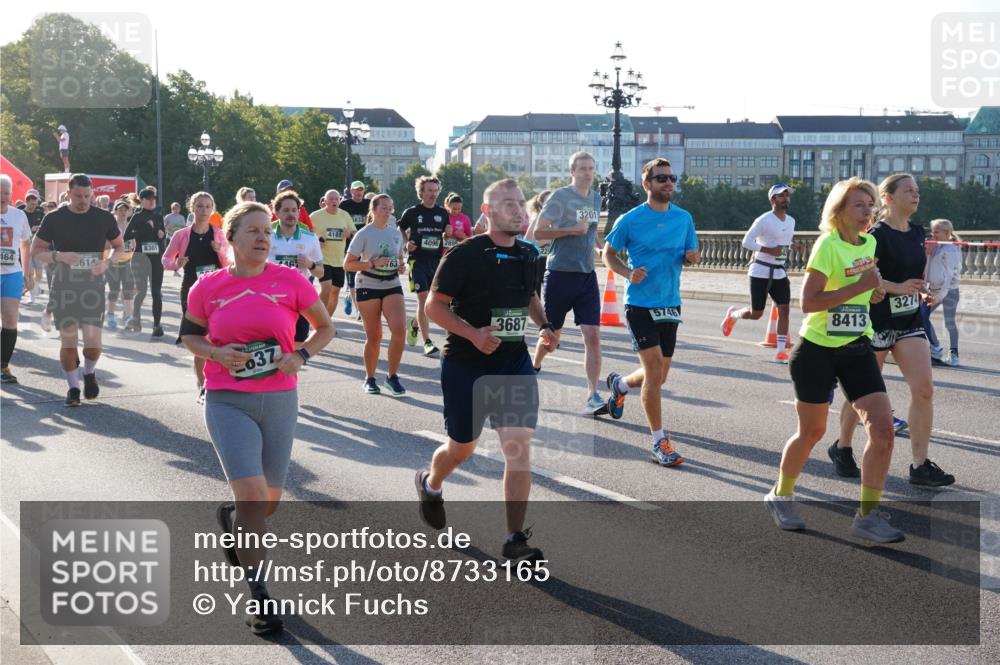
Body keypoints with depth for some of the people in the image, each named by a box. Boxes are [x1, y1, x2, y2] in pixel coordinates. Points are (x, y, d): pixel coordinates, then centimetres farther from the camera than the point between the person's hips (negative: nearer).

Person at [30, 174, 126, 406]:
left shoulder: (104, 218, 2)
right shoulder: (55, 218, -1)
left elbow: (119, 248, 11)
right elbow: (36, 250, 3)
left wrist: (107, 262, -10)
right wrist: (59, 256, -17)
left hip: (94, 285, 0)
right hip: (64, 288, 0)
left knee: (93, 340, -6)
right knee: (68, 340, -1)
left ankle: (89, 373, 25)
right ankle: (73, 387, 16)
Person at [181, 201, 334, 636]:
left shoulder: (291, 282, -4)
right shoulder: (208, 287, -3)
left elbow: (325, 328, 8)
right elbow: (189, 335, 12)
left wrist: (300, 356, -11)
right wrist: (216, 353, -9)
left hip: (279, 401, 2)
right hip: (227, 402, -2)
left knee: (270, 502, 11)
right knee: (252, 496, -15)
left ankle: (230, 517, 49)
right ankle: (260, 596, 0)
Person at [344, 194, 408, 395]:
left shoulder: (395, 233, 8)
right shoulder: (364, 234, -5)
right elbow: (348, 265, -7)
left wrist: (402, 266, 1)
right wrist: (373, 263, -19)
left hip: (392, 286, 3)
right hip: (368, 287, -3)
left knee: (399, 329, -16)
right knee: (374, 337, 2)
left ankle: (392, 376, -1)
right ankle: (370, 379, 21)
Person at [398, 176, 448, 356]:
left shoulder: (443, 213, 7)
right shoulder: (412, 212, 0)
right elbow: (400, 230, 13)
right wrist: (407, 243, -4)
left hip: (436, 261, 4)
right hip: (418, 260, -4)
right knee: (423, 299, -10)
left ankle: (414, 323, 36)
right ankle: (427, 342, -8)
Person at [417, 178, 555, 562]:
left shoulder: (528, 255, 6)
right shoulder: (465, 255, -13)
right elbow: (434, 306, -12)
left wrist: (543, 325, 6)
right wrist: (472, 333, -25)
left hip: (515, 363, 4)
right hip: (466, 365, -4)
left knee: (519, 447, -6)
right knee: (462, 448, 11)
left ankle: (515, 538, -1)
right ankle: (430, 484, 46)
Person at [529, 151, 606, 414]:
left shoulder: (596, 198, 12)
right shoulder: (560, 196, -9)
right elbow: (537, 233, -12)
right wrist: (573, 230, -18)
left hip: (587, 276, 5)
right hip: (560, 274, -5)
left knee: (592, 335, -6)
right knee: (552, 333, 8)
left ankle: (593, 396, -5)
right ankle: (534, 367, 39)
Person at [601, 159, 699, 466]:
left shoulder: (684, 218, 6)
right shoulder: (630, 220, -6)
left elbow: (690, 255, 17)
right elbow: (609, 253, 5)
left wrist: (691, 257, -8)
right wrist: (628, 273, -13)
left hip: (670, 305, 5)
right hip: (640, 304, -5)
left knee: (658, 376, 12)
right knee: (655, 370, -14)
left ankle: (620, 384, 45)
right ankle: (660, 442, -5)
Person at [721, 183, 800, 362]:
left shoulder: (791, 221, 10)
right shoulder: (764, 220, -13)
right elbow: (746, 241, -15)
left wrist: (791, 246, 3)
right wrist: (769, 250, -25)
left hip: (780, 272, 6)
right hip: (761, 272, -6)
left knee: (784, 310, -4)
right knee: (756, 314, -2)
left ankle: (781, 351, -1)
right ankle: (733, 314, 31)